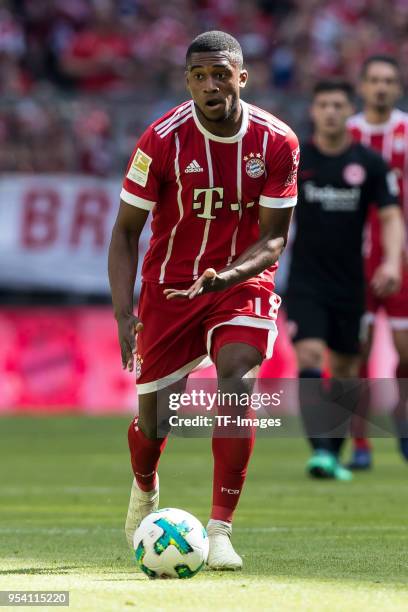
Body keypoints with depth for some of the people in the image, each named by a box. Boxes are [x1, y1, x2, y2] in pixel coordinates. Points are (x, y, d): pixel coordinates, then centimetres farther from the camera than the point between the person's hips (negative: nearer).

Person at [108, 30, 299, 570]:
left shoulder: (277, 142, -13)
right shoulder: (162, 140, -15)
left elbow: (274, 238, -8)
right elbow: (126, 230, -8)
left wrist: (228, 275, -29)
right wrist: (123, 312, -19)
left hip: (242, 283, 0)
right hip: (169, 286, 0)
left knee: (237, 385, -25)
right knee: (154, 420, 3)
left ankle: (220, 529, -17)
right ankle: (145, 491, 40)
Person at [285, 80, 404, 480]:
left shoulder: (369, 164, -1)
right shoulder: (294, 159, -3)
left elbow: (391, 216, -5)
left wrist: (392, 261, -21)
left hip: (349, 283, 2)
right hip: (305, 282, -2)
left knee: (345, 370, 9)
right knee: (309, 357, -20)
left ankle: (335, 453, 25)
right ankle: (319, 451, -26)